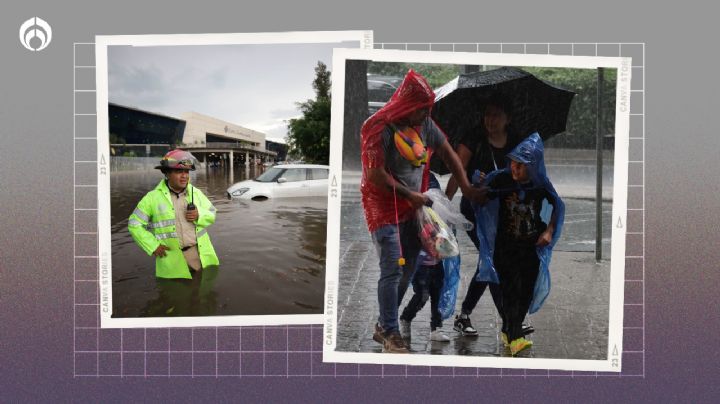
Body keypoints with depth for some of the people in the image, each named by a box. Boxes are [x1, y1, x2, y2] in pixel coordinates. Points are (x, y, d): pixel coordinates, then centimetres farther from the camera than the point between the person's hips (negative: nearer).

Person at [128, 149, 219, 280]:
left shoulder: (196, 193, 8)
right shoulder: (153, 198, -2)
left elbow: (211, 215, 14)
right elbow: (135, 225, 1)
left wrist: (199, 215, -9)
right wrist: (153, 246, -8)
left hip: (201, 254, 3)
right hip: (172, 259, -3)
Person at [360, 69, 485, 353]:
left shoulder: (424, 124, 3)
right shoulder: (379, 128, -16)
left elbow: (447, 153, 11)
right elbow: (375, 174, -19)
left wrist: (467, 188, 7)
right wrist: (409, 194, -13)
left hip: (412, 209, 7)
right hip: (384, 207, -7)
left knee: (408, 269, 9)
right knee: (392, 269, -11)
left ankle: (383, 326, 21)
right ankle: (389, 333, -1)